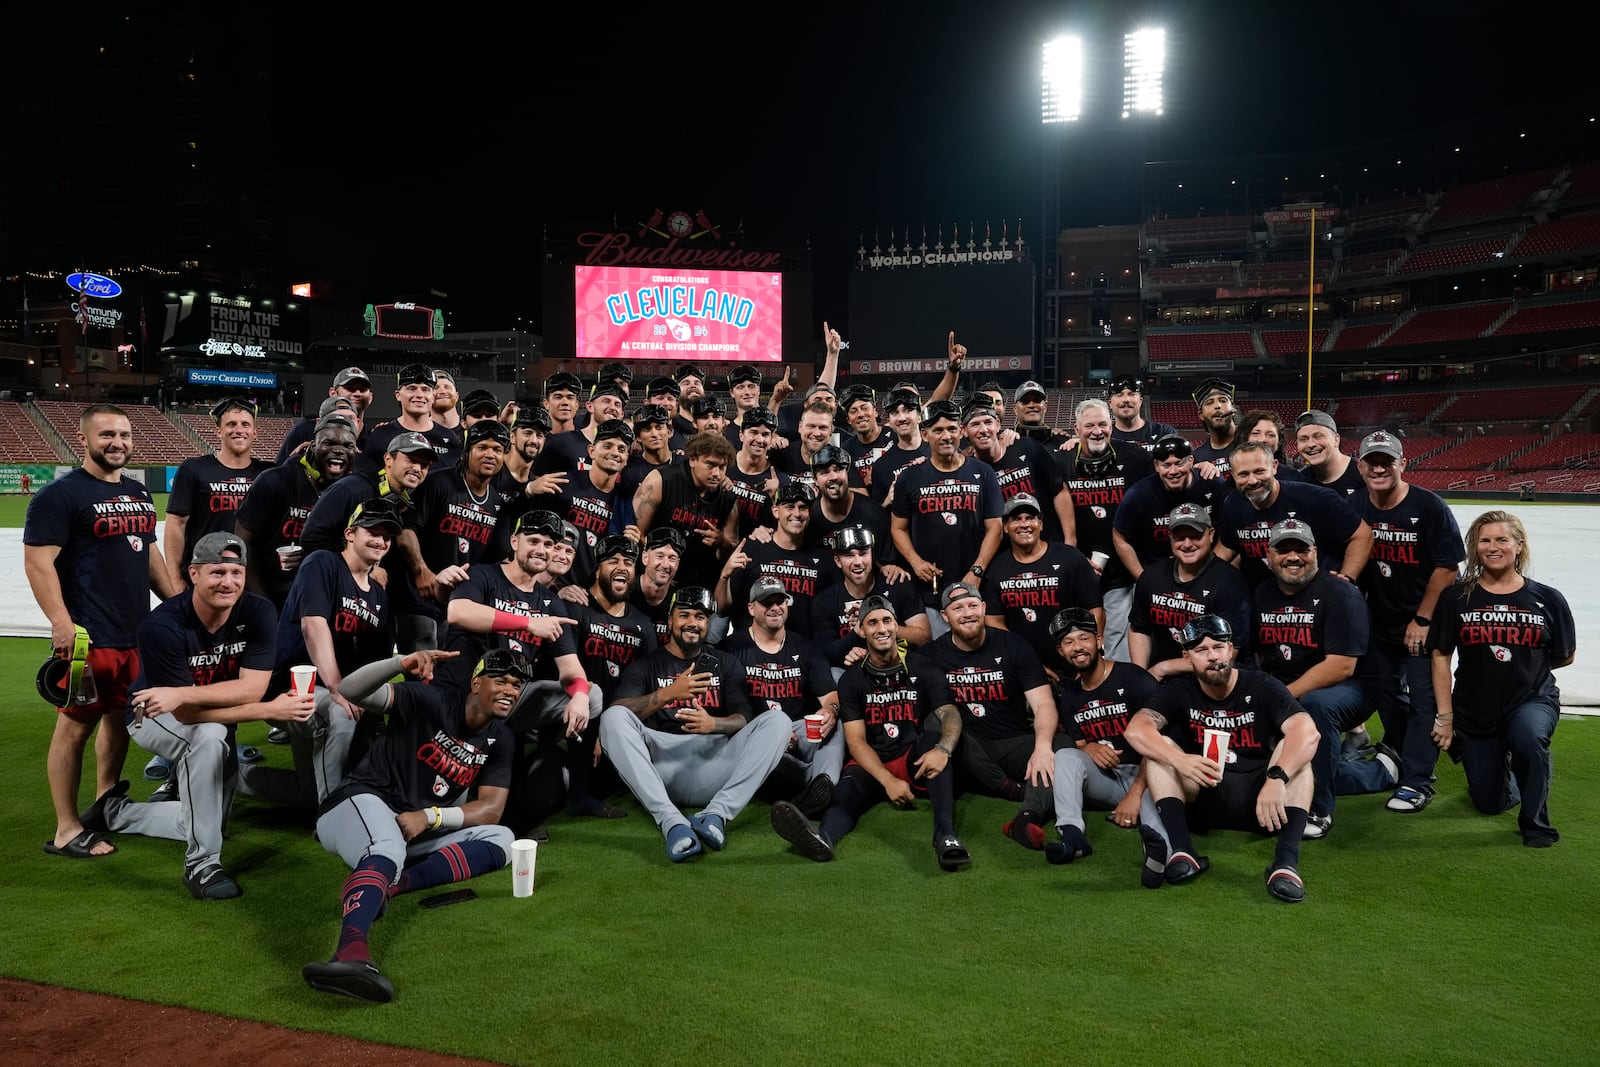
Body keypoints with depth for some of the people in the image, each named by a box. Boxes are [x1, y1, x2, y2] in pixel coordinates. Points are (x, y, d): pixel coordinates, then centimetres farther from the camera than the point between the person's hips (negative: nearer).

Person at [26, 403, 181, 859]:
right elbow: (38, 562, -14)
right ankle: (67, 831, 6)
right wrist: (62, 624, -23)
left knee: (122, 718, 15)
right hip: (89, 636, -8)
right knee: (76, 726, -2)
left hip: (139, 631, 8)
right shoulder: (60, 495, -9)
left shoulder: (138, 492, 15)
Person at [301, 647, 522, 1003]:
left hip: (419, 833, 6)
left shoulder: (499, 739, 5)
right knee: (389, 850, -39)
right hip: (363, 801, -6)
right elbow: (350, 690, -23)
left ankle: (388, 884, -30)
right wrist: (401, 663, -42)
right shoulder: (430, 701, -11)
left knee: (499, 839, -15)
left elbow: (492, 809, -3)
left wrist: (430, 817, -20)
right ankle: (351, 953, -66)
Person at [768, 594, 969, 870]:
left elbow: (951, 714, -12)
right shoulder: (852, 679, 3)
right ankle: (823, 837, -68)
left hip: (917, 762, 0)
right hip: (872, 765, 0)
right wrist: (888, 780, -23)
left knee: (934, 722, -28)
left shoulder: (922, 669, 2)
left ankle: (945, 834, -44)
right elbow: (856, 741, -5)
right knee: (847, 791, -31)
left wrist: (942, 749, -36)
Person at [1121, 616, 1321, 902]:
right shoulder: (1179, 691, -1)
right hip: (1203, 800, 1)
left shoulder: (1261, 687, -6)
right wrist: (1179, 760, -37)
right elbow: (1135, 729, -18)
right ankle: (1182, 852, -34)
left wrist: (1277, 778, -41)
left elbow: (1307, 731, -24)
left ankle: (1286, 860, -38)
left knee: (1294, 746, -24)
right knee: (1159, 747, -18)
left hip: (1260, 801, -1)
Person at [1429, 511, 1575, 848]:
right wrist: (1444, 716, -5)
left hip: (1532, 700, -1)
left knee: (1528, 736, -38)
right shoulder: (1457, 598, -5)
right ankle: (1505, 769, 45)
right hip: (1474, 711, 2)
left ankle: (1536, 821, -12)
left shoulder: (1547, 598, -6)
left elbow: (1565, 656, 6)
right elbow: (1441, 656, -3)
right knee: (1489, 804, 8)